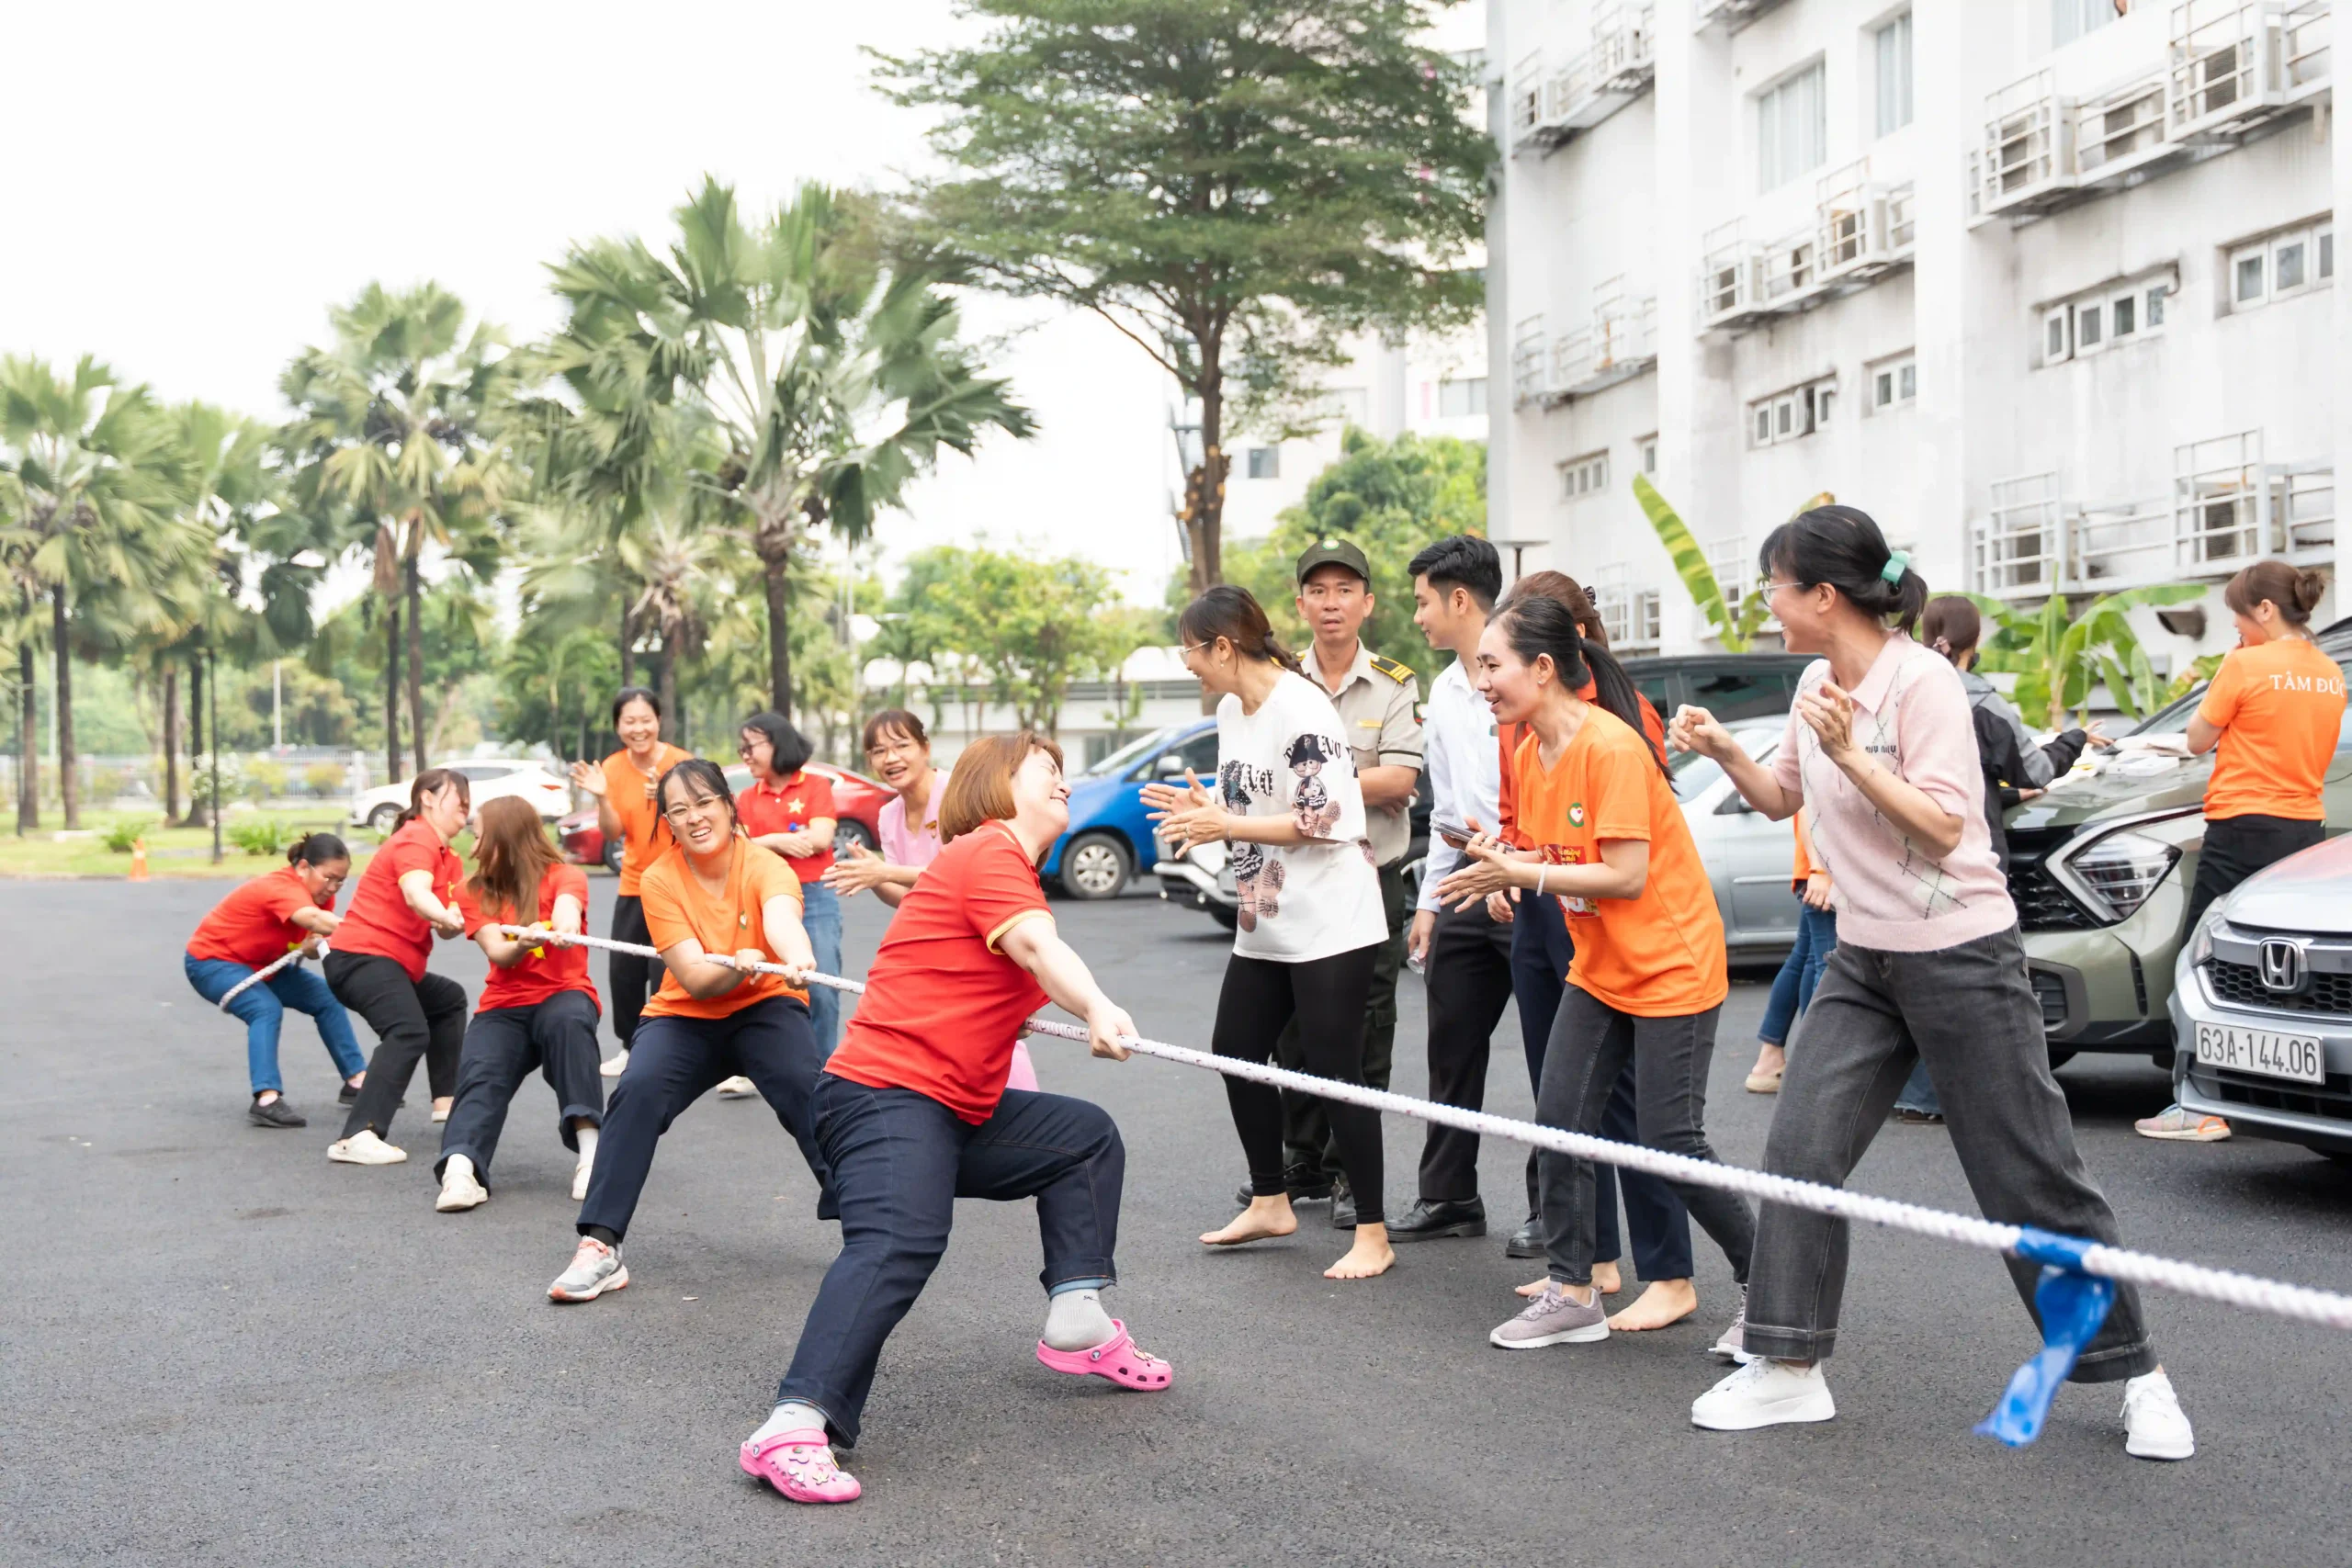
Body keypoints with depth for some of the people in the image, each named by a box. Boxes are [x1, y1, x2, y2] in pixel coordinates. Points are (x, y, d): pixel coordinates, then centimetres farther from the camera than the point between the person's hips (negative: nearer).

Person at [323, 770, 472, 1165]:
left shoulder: (451, 861, 20)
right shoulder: (416, 838, -10)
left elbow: (446, 921, 4)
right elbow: (415, 894, -31)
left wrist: (460, 922, -18)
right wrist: (448, 917, -50)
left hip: (398, 965, 11)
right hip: (363, 956, -11)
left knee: (449, 998, 31)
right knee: (409, 1031, -31)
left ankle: (446, 1099, 34)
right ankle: (357, 1137, -44)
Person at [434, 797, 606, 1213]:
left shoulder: (565, 877, -1)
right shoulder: (473, 891, 7)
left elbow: (565, 907, -27)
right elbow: (498, 953, -10)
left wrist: (565, 920, -53)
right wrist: (524, 943, -35)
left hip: (562, 996, -2)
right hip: (503, 1007, 3)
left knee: (568, 1020, -37)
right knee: (480, 1076, -27)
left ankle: (590, 1151, -42)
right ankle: (460, 1168, -51)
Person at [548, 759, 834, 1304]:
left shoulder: (765, 866, -16)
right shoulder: (660, 879, -11)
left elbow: (781, 916, -41)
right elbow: (694, 979, -18)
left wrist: (796, 956, -66)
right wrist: (740, 964, -42)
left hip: (765, 1010, -1)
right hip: (684, 1016, 2)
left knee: (809, 1089, -30)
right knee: (637, 1090, -26)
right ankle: (600, 1248, -21)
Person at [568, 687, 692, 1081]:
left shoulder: (681, 763, -12)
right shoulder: (613, 767, -2)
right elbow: (613, 832, -4)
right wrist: (602, 798, -22)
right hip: (634, 885, 4)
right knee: (623, 970, 6)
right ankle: (631, 1047, 22)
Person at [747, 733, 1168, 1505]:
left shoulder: (1010, 868, 23)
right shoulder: (988, 851, -9)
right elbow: (1036, 944, -28)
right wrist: (1097, 1008, -41)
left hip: (959, 1109, 11)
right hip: (884, 1094, -11)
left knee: (1088, 1136, 19)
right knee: (900, 1240, -31)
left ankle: (1076, 1319, 14)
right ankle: (794, 1428, -39)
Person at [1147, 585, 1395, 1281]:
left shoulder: (1301, 709, -17)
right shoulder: (1230, 710, 11)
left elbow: (1324, 819, -22)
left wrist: (1225, 826, -20)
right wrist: (1203, 810, 1)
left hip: (1329, 922, -10)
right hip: (1266, 924, 10)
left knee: (1335, 1071, -6)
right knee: (1235, 1051, 13)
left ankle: (1372, 1235, 4)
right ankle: (1269, 1203, 30)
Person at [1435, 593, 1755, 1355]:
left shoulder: (1611, 747, -22)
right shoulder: (1529, 753, 4)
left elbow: (1626, 875, -24)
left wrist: (1521, 873, -22)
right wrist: (1501, 861, -7)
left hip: (1671, 965, -8)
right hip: (1598, 969, 8)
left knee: (1668, 1142, -5)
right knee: (1558, 1120, 1)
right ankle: (1571, 1292, 11)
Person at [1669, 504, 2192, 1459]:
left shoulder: (1922, 682, -16)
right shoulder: (1817, 683, 8)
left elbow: (1941, 829, -21)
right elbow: (1783, 798, 21)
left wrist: (1848, 752, -28)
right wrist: (1723, 751, 4)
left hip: (1960, 957, -7)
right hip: (1864, 960, 7)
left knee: (2032, 1177, 0)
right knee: (1800, 1149, -3)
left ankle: (2136, 1375, 15)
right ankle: (1790, 1370, 6)